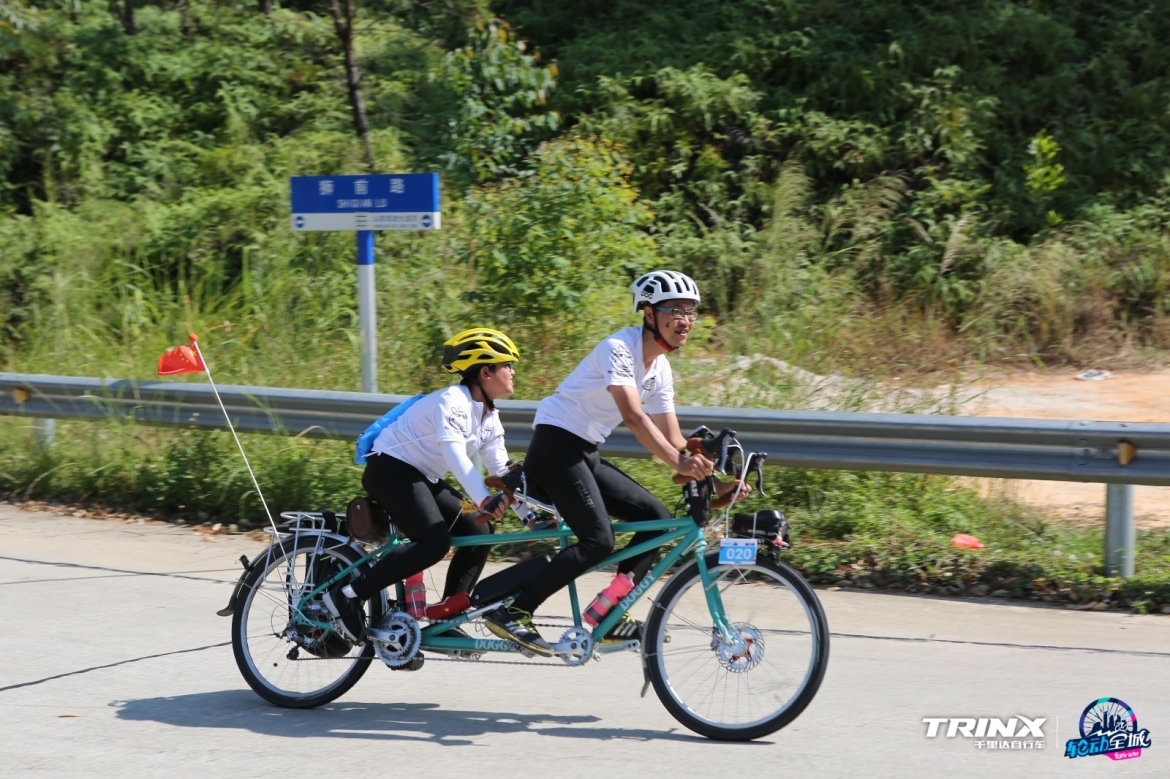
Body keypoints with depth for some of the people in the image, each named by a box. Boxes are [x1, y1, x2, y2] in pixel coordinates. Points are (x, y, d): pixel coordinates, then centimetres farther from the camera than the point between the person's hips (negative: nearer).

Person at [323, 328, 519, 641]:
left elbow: (501, 470, 8)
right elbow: (454, 454, -37)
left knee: (478, 533, -3)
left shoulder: (489, 417, 8)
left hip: (422, 477, 10)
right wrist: (485, 501, -48)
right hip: (390, 468, -10)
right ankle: (346, 596, -20)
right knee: (435, 541, -26)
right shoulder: (452, 401, -21)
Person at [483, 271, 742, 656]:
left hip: (586, 454, 9)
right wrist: (678, 461, -43)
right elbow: (633, 417, -31)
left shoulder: (660, 370, 9)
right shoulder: (619, 349, -17)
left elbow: (672, 440, 9)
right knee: (598, 540, -20)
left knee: (655, 515, 0)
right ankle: (511, 612, -15)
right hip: (555, 444, -9)